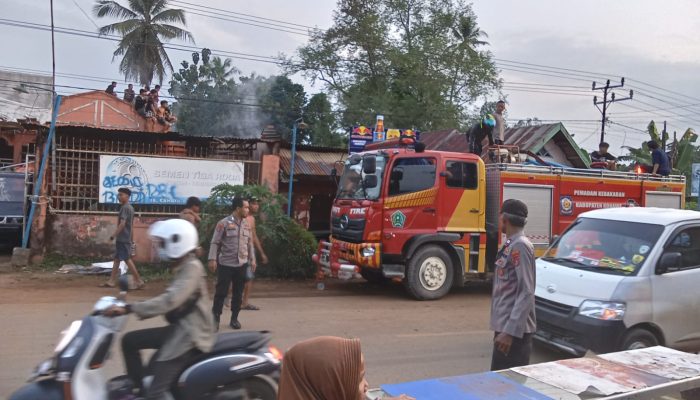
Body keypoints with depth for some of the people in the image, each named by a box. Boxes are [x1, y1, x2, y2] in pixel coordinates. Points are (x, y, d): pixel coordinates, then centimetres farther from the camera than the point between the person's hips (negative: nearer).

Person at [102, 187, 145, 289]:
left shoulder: (124, 208, -14)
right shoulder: (130, 208, 16)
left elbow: (122, 224, -21)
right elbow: (131, 225, 18)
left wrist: (113, 236, -19)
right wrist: (132, 240, 21)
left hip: (122, 239, -10)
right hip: (126, 238, 10)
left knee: (127, 260, -7)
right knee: (116, 259, 12)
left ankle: (139, 281, -5)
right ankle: (111, 281, 16)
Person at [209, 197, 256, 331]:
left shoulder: (246, 224, 9)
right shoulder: (224, 223, -8)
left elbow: (250, 243, 15)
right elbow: (215, 242, -8)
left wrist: (252, 259, 11)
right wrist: (212, 259, -14)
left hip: (242, 264, 5)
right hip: (225, 264, -5)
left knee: (238, 293, 10)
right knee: (221, 292, 1)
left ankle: (234, 319, 21)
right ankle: (215, 319, 12)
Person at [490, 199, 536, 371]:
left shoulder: (520, 246, -16)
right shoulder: (511, 245, 13)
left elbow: (526, 293, -21)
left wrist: (511, 331, -25)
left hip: (514, 330, -9)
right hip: (504, 326, 9)